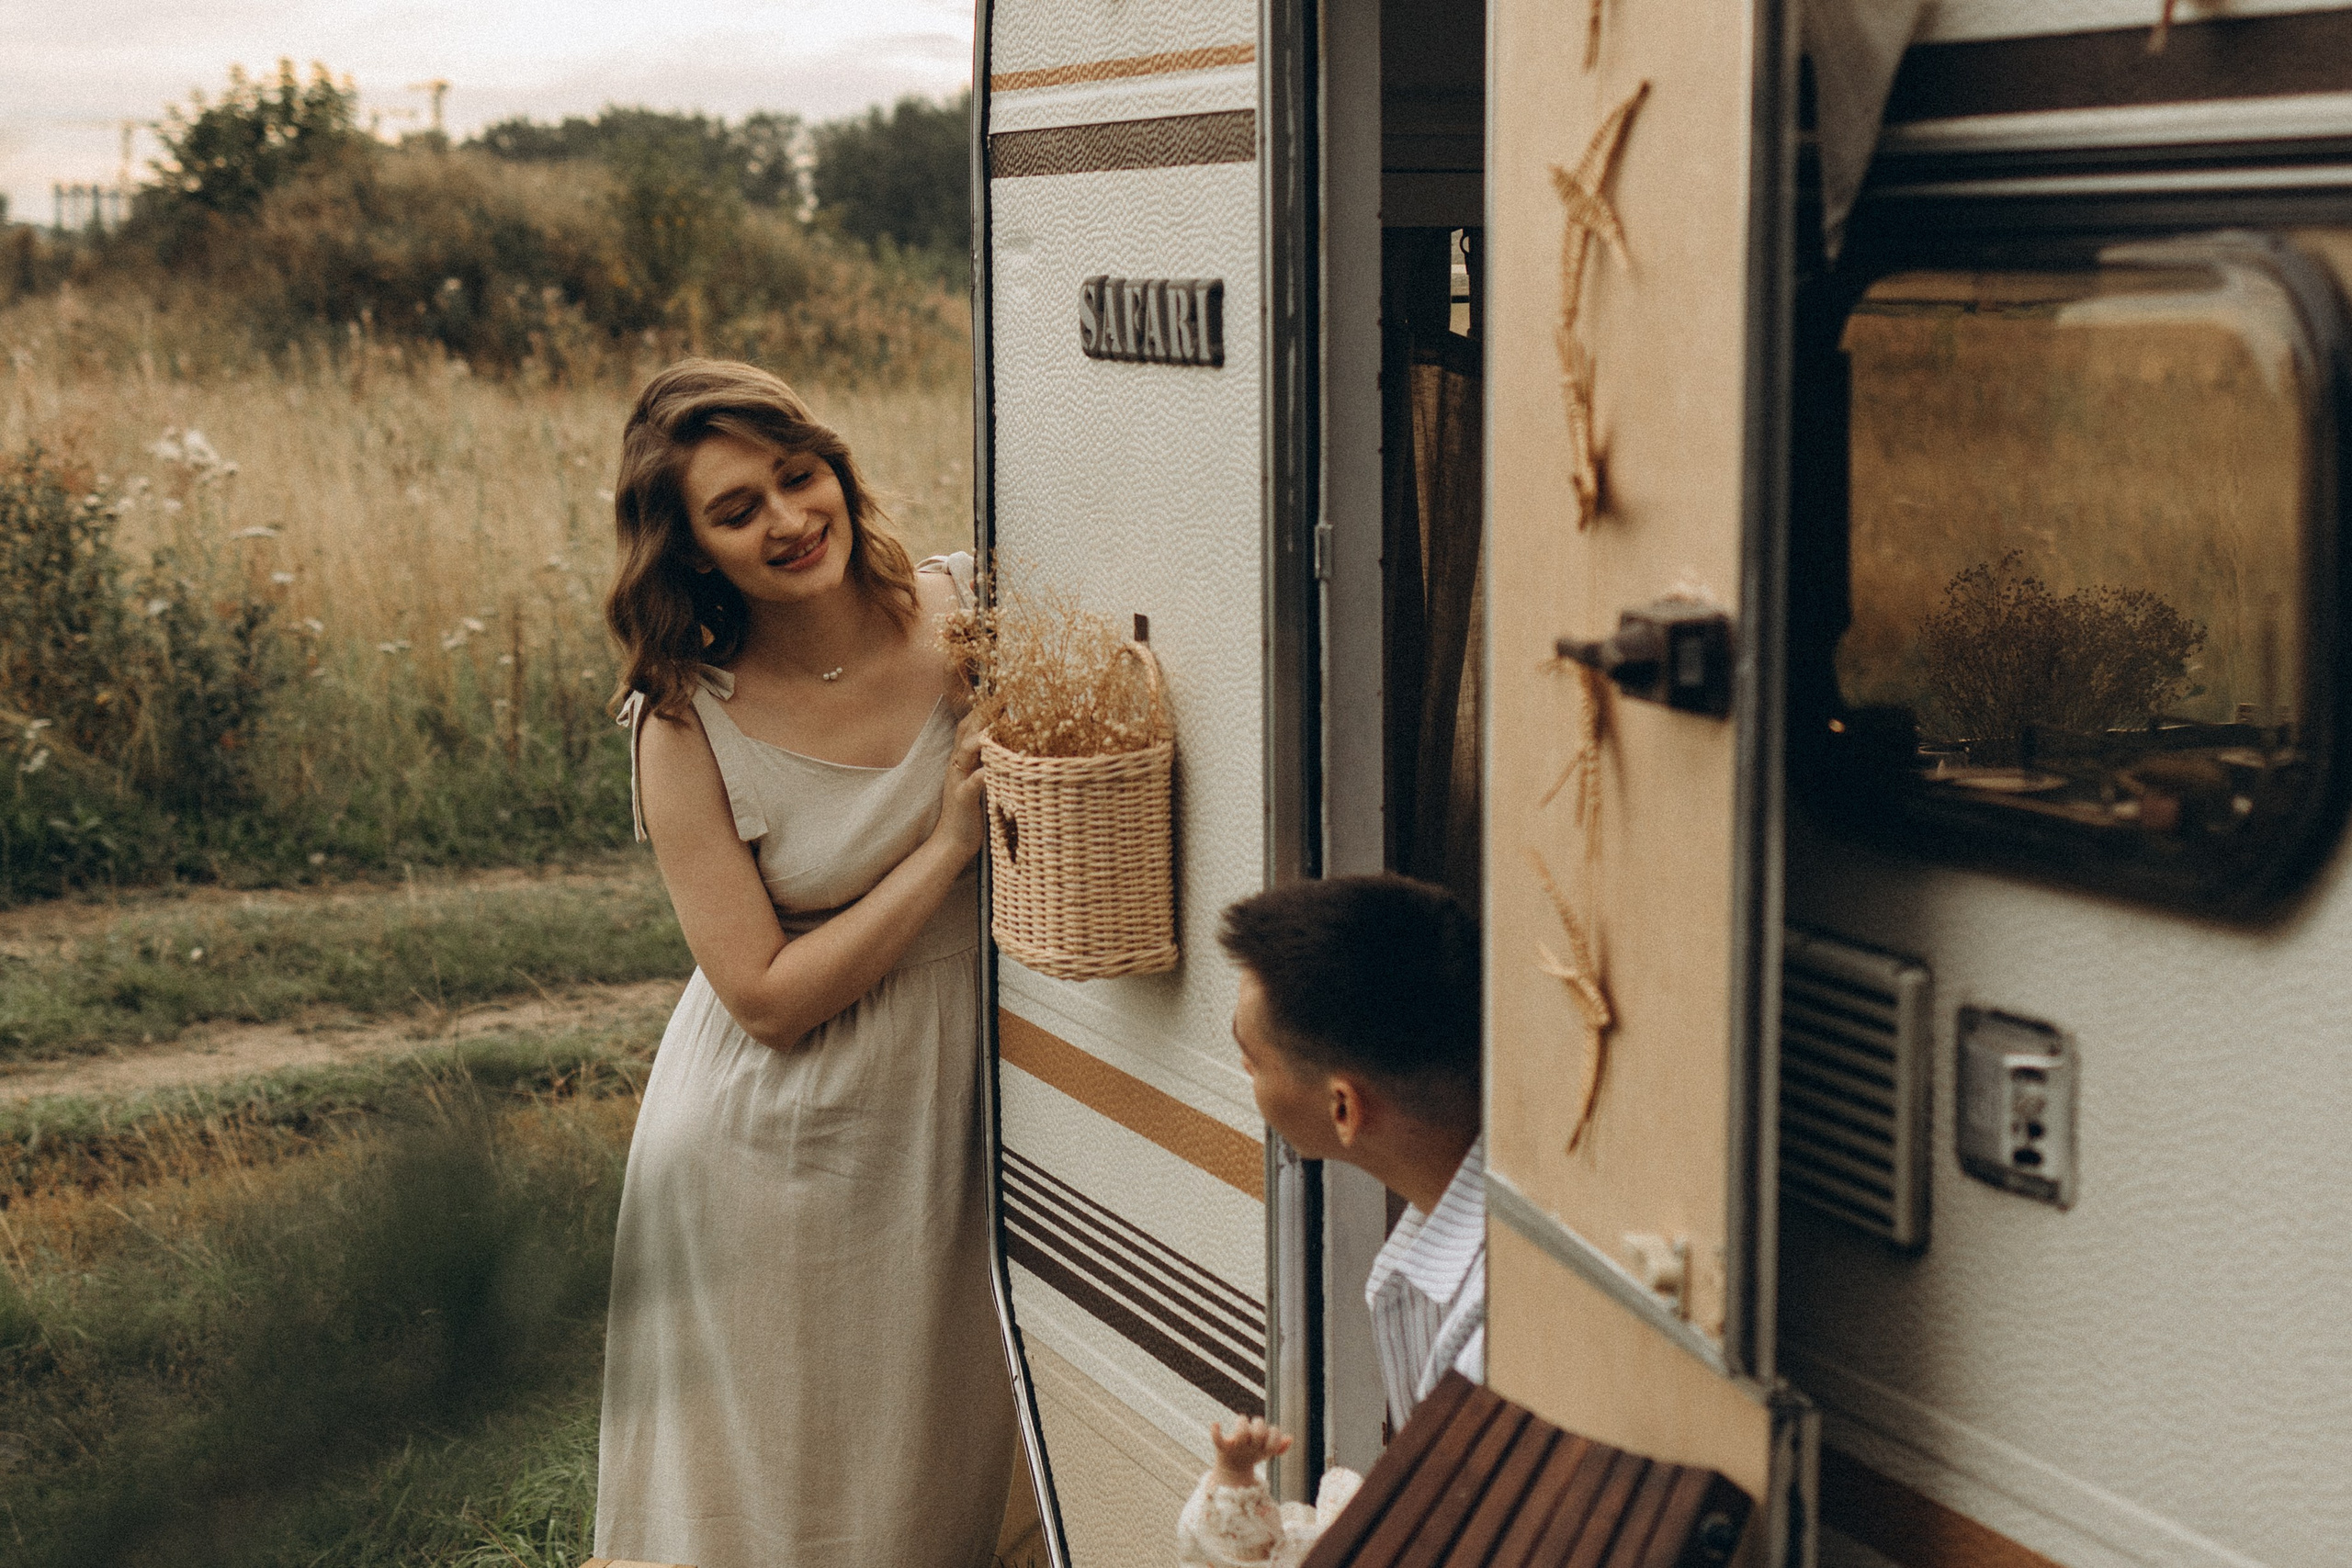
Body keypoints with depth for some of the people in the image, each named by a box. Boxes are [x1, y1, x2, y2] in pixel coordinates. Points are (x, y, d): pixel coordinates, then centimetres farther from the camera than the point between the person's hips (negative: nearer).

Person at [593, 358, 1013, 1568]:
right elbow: (770, 997, -16)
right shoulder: (684, 725, -15)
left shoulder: (969, 610, -8)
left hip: (947, 1123, 3)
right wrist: (949, 844, -21)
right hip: (774, 1151, -3)